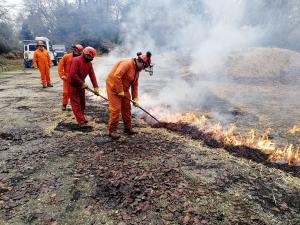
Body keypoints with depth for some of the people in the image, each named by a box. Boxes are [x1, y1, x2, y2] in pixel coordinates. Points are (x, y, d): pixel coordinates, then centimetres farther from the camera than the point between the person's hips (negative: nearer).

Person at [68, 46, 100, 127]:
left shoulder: (89, 63, 1)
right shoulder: (76, 60, -22)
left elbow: (92, 75, -6)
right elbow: (73, 74, -29)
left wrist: (96, 87, -15)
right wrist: (82, 83, -25)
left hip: (81, 85, 8)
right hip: (73, 84, -8)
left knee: (82, 102, 14)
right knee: (76, 103, -3)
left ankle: (81, 118, 29)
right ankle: (81, 121, -3)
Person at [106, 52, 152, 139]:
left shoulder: (137, 69, 9)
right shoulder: (127, 63, -22)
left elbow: (135, 85, 11)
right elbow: (116, 76, -30)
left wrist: (135, 98, 6)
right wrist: (120, 91, -25)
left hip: (124, 89, 9)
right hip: (114, 86, -9)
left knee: (127, 108, 11)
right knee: (115, 109, -10)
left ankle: (128, 128, 23)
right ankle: (112, 130, 1)